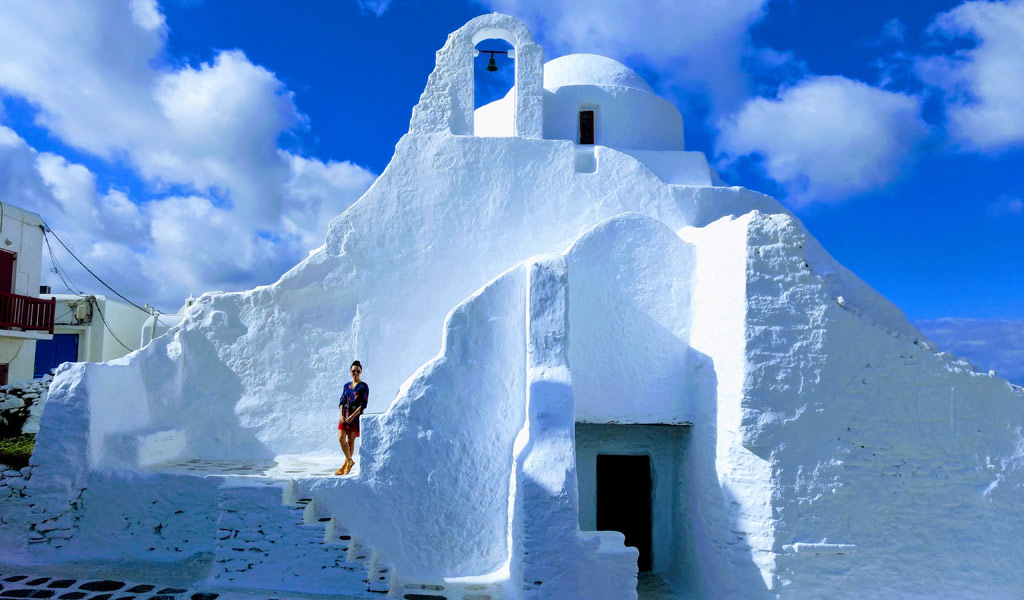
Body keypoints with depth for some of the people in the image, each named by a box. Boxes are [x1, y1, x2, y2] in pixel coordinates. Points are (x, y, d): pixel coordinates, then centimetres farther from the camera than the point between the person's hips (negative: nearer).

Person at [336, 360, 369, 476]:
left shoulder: (363, 386, -3)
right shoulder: (347, 386, 13)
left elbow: (363, 404, -9)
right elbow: (342, 401, 10)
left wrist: (352, 416, -17)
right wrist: (341, 415, -6)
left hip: (356, 416, -5)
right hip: (344, 416, 5)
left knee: (351, 441, 1)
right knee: (341, 439, -6)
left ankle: (346, 465, 13)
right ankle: (350, 461, 11)